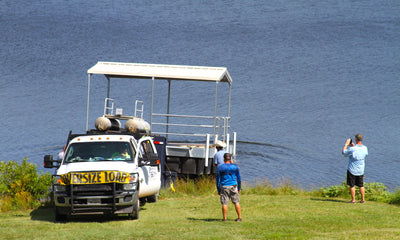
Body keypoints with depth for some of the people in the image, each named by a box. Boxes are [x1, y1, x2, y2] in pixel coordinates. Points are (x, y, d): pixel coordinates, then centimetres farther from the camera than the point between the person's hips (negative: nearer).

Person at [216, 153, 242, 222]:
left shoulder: (220, 167, -2)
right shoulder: (235, 167, 4)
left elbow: (218, 180, -1)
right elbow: (238, 178, 8)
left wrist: (218, 190, 4)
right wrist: (239, 188, 16)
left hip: (224, 187, -2)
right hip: (233, 186, 2)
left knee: (224, 203, 1)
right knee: (236, 202, 8)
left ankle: (224, 218, 0)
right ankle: (239, 217, 9)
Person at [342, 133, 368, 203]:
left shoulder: (352, 149, -21)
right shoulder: (365, 148, -5)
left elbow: (343, 152, -6)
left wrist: (346, 144, 6)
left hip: (352, 170, -5)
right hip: (361, 170, 5)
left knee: (352, 185, 4)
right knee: (361, 185, 14)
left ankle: (353, 200, 3)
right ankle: (363, 199, 15)